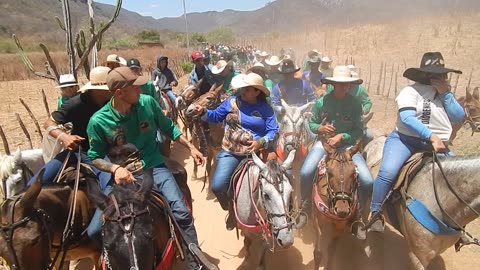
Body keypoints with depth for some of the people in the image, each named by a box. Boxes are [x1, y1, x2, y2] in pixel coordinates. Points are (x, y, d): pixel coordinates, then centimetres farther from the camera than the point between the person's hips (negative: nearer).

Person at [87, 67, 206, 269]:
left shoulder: (148, 102, -4)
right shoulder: (98, 121, -9)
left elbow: (168, 128, 11)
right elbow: (94, 158, 0)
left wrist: (191, 147, 6)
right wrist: (115, 168, -20)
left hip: (155, 167, 1)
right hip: (127, 175, -1)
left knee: (182, 212, -11)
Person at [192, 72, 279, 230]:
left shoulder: (265, 109, 1)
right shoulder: (231, 102, 5)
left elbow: (273, 131, -4)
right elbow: (216, 116, 13)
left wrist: (261, 142, -22)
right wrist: (203, 113, -6)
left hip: (256, 153, 0)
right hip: (230, 152, 1)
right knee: (217, 185, -14)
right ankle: (231, 208, 20)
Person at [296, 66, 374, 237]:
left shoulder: (355, 104, -3)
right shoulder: (322, 102, -3)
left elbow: (358, 131, -2)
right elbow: (312, 123, 7)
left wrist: (342, 136, -19)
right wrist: (320, 128, -15)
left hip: (347, 144, 1)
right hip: (324, 142, -1)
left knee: (367, 181, -16)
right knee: (305, 173, -26)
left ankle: (357, 215, 14)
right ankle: (305, 208, 4)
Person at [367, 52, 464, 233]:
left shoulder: (446, 93, 16)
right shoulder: (411, 91, -5)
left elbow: (459, 118, 4)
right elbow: (406, 118, -20)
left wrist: (446, 94, -5)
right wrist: (432, 136, -28)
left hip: (437, 145, 7)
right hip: (405, 140, -6)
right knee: (388, 172, -28)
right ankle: (375, 213, -11)